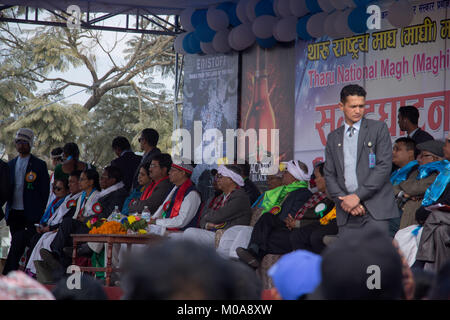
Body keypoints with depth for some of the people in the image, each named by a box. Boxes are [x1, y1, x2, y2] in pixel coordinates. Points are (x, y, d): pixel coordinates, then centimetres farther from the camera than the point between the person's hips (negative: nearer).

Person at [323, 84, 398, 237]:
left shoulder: (378, 128, 5)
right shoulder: (333, 137, 17)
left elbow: (384, 166, -4)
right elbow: (329, 175, 13)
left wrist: (358, 196, -9)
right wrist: (344, 201, -5)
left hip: (375, 208, -3)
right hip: (347, 213, 3)